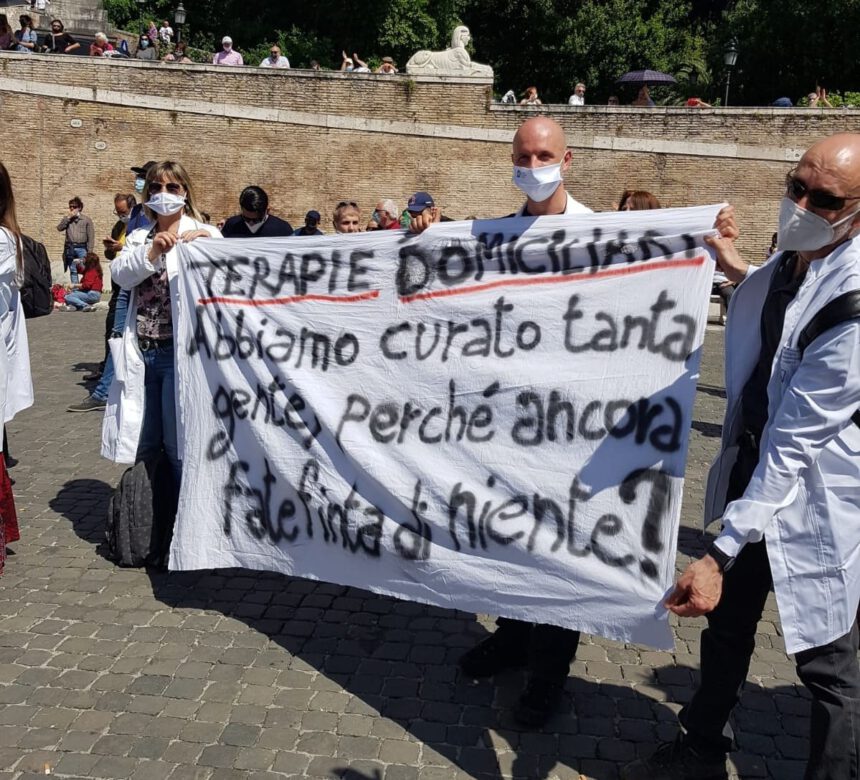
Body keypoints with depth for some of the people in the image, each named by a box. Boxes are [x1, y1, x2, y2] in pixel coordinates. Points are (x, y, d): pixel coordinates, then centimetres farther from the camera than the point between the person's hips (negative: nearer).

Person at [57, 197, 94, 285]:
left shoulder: (87, 220, 4)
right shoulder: (66, 219, 16)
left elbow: (91, 237, -1)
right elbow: (59, 228, -2)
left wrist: (89, 252, -9)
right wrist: (68, 217, -4)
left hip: (82, 248, -3)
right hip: (70, 248, 3)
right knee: (73, 271, 6)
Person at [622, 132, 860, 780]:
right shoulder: (792, 255, -2)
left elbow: (797, 439, -29)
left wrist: (722, 552, -31)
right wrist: (743, 275, 14)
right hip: (753, 463, 9)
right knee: (727, 618, 22)